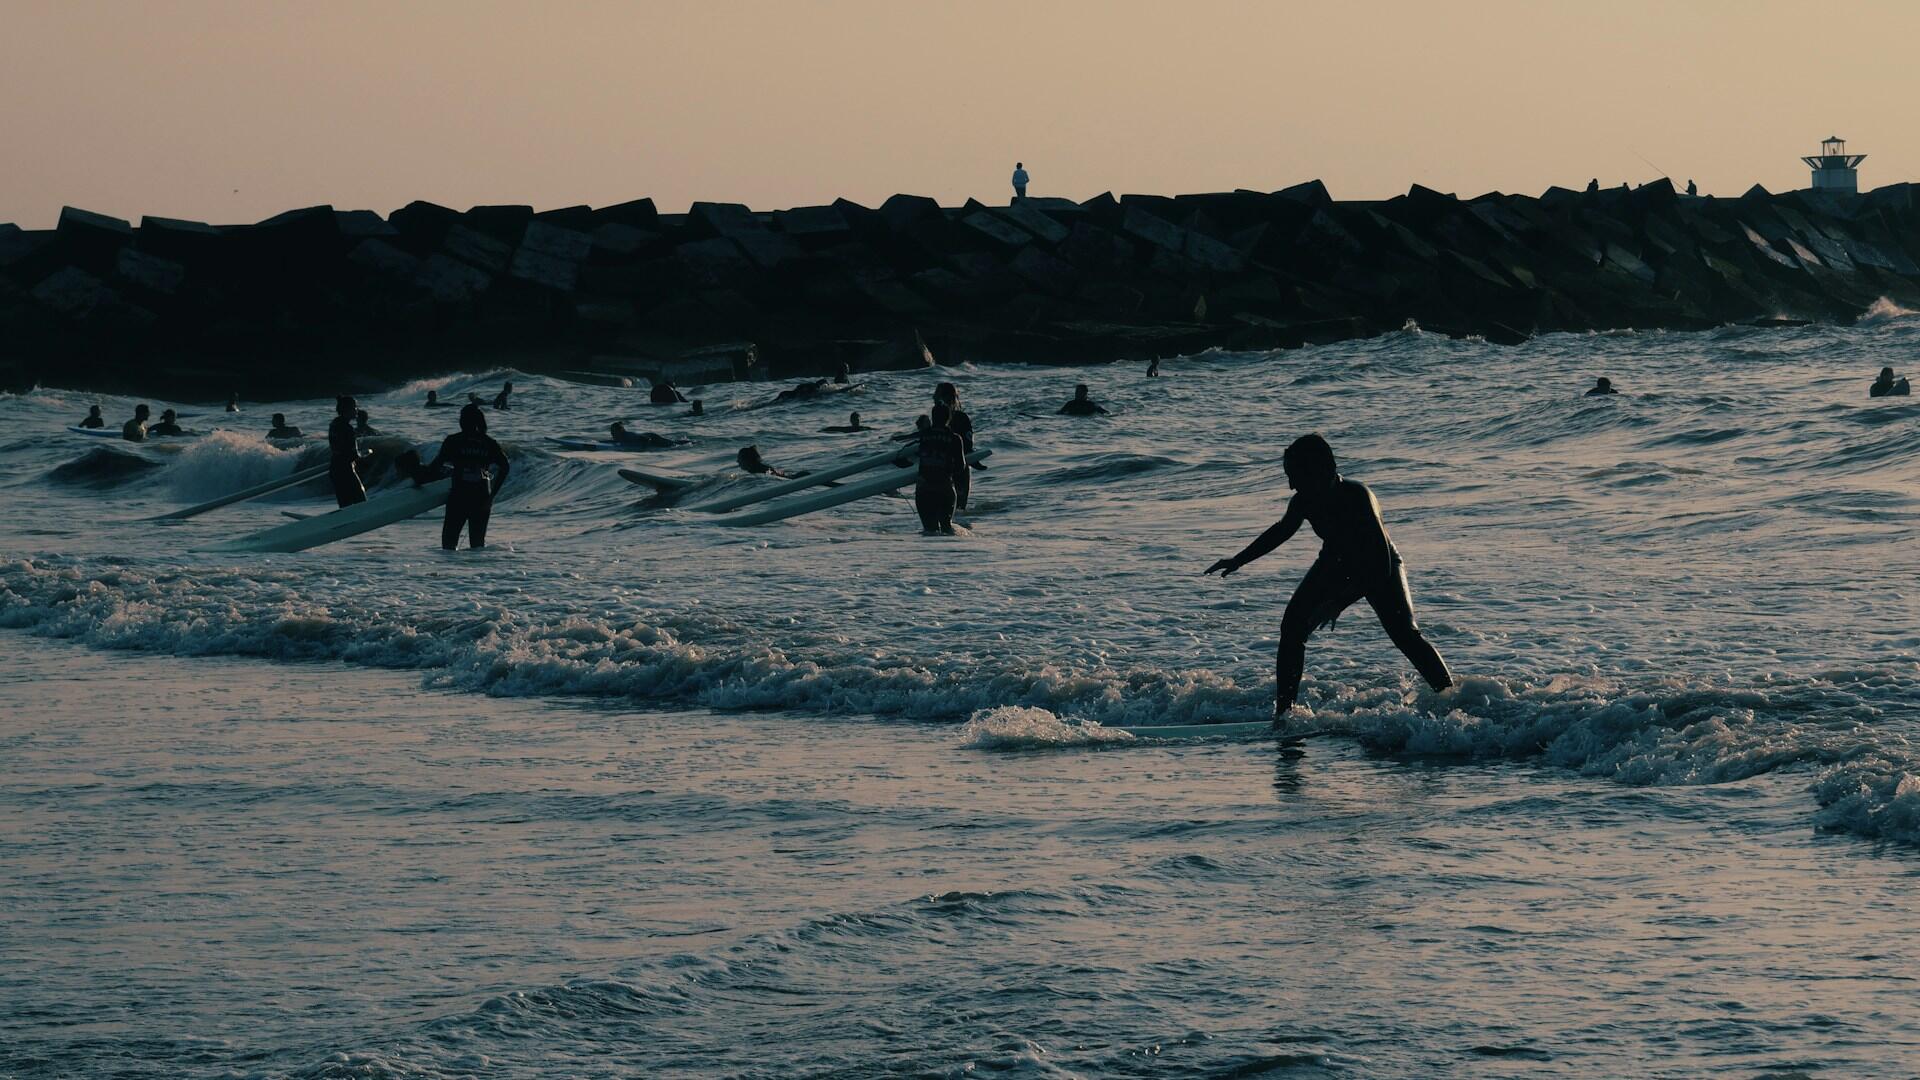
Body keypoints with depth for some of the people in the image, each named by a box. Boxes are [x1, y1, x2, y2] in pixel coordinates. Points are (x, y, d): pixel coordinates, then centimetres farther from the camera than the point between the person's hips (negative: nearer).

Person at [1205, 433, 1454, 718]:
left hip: (1380, 567, -5)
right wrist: (1239, 561, 12)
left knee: (1406, 635, -21)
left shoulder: (1357, 496, -33)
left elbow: (1381, 550, -36)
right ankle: (1284, 709, -2)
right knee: (1292, 627, -10)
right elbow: (1282, 530, 7)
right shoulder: (1304, 501, -15)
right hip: (1335, 565, 5)